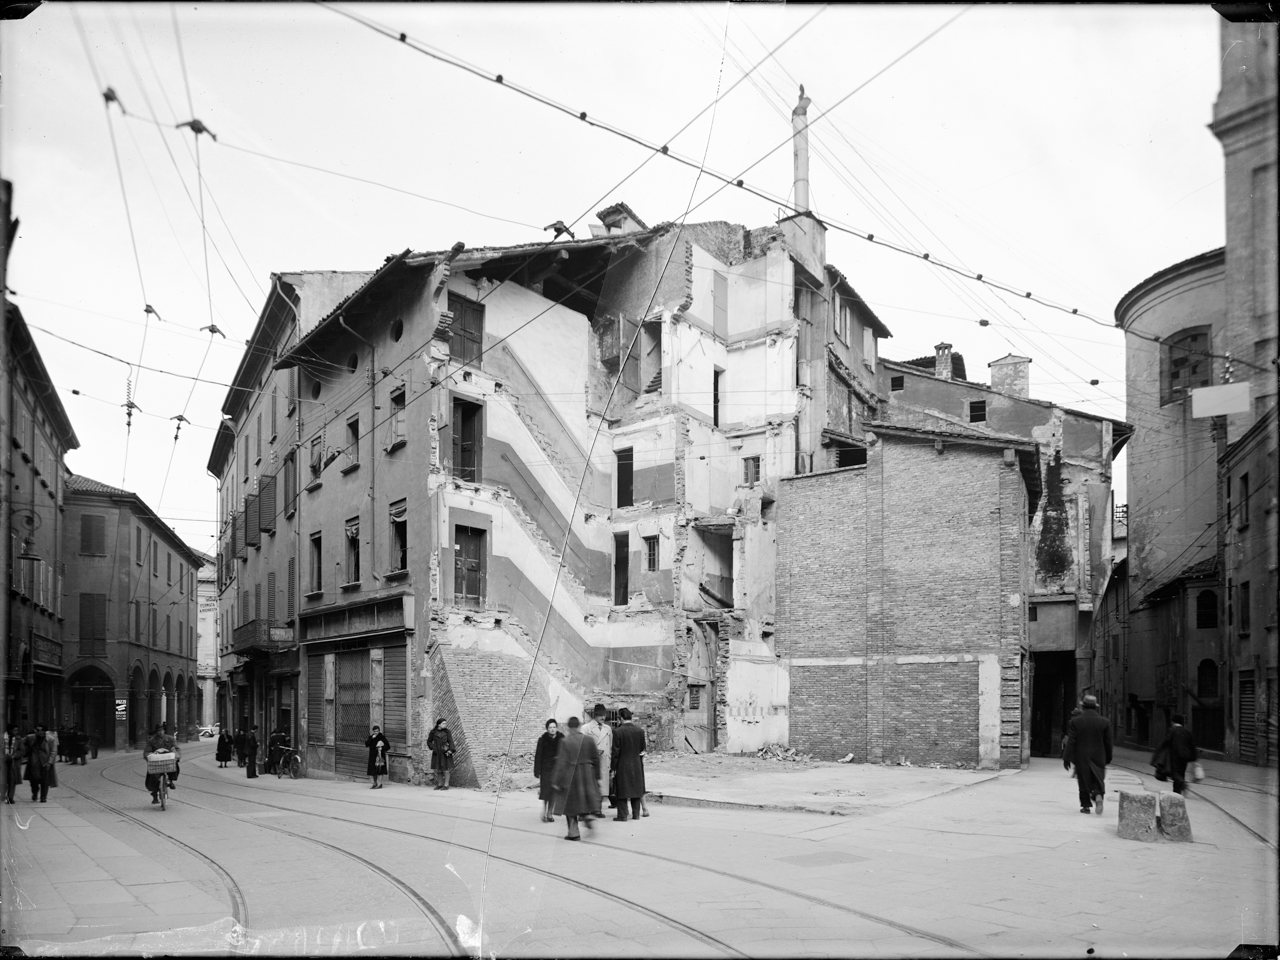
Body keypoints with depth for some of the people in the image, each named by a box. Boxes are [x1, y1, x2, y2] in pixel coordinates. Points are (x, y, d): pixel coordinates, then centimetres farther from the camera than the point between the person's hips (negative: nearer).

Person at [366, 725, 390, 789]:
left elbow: (388, 746, -7)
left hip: (379, 755, -5)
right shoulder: (371, 737, 7)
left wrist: (382, 749, -21)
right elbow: (366, 744, -4)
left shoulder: (382, 737, -6)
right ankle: (375, 783, 21)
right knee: (373, 770, 10)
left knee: (379, 770, -9)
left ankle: (380, 784, -8)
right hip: (372, 755, 5)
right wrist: (371, 738, -13)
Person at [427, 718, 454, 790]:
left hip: (445, 753, -2)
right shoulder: (433, 732, 0)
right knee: (438, 769, 5)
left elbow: (450, 742, -4)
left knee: (445, 769, 0)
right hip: (437, 753, 2)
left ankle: (446, 785, 7)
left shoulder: (447, 732, -1)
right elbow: (429, 741, 9)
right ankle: (440, 784, 17)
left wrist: (450, 750, -18)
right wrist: (433, 748, -6)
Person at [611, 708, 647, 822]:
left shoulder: (618, 732, -13)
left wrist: (613, 767, -4)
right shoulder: (640, 731, 0)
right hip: (637, 765, 4)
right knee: (636, 790, 13)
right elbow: (643, 749, 7)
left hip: (622, 765, -4)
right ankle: (636, 814, 18)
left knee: (622, 790, 3)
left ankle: (622, 815, 4)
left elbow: (616, 751, -11)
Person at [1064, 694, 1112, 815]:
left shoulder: (1075, 721, -7)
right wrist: (1107, 759, 12)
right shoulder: (1105, 722, -2)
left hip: (1081, 758, -1)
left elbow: (1071, 742, -9)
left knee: (1083, 782, 10)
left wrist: (1069, 758, -5)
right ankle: (1098, 795, -22)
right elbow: (1108, 743, 2)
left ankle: (1085, 806, 11)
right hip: (1099, 758, 1)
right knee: (1098, 781, 6)